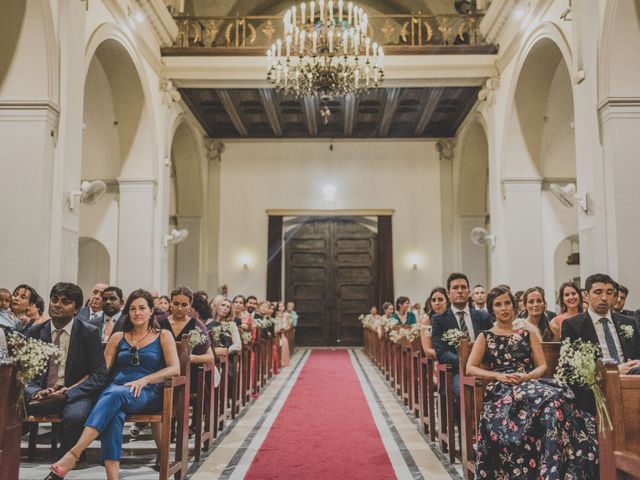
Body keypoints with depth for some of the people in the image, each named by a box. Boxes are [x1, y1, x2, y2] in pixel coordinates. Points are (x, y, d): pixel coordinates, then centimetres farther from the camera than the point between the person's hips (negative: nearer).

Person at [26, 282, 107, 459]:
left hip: (74, 395, -2)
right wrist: (36, 392, -16)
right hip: (40, 392, 3)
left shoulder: (89, 333, 1)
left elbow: (99, 375, -4)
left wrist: (67, 393, -19)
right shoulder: (35, 332, 10)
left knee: (75, 415, -35)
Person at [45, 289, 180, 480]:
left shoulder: (163, 336, 13)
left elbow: (175, 369, 0)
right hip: (115, 389, 2)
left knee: (115, 393, -38)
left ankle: (72, 455, -49)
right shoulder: (118, 337, 22)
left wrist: (144, 380, -17)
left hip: (146, 393, -2)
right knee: (113, 413, -37)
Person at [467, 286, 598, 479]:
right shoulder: (485, 336, 15)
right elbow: (470, 368, 4)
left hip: (530, 384, 3)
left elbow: (542, 365, 13)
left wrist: (527, 377, -10)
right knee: (547, 401, -36)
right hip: (501, 389, -3)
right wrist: (499, 376, -11)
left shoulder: (527, 334, 22)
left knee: (556, 399, -35)